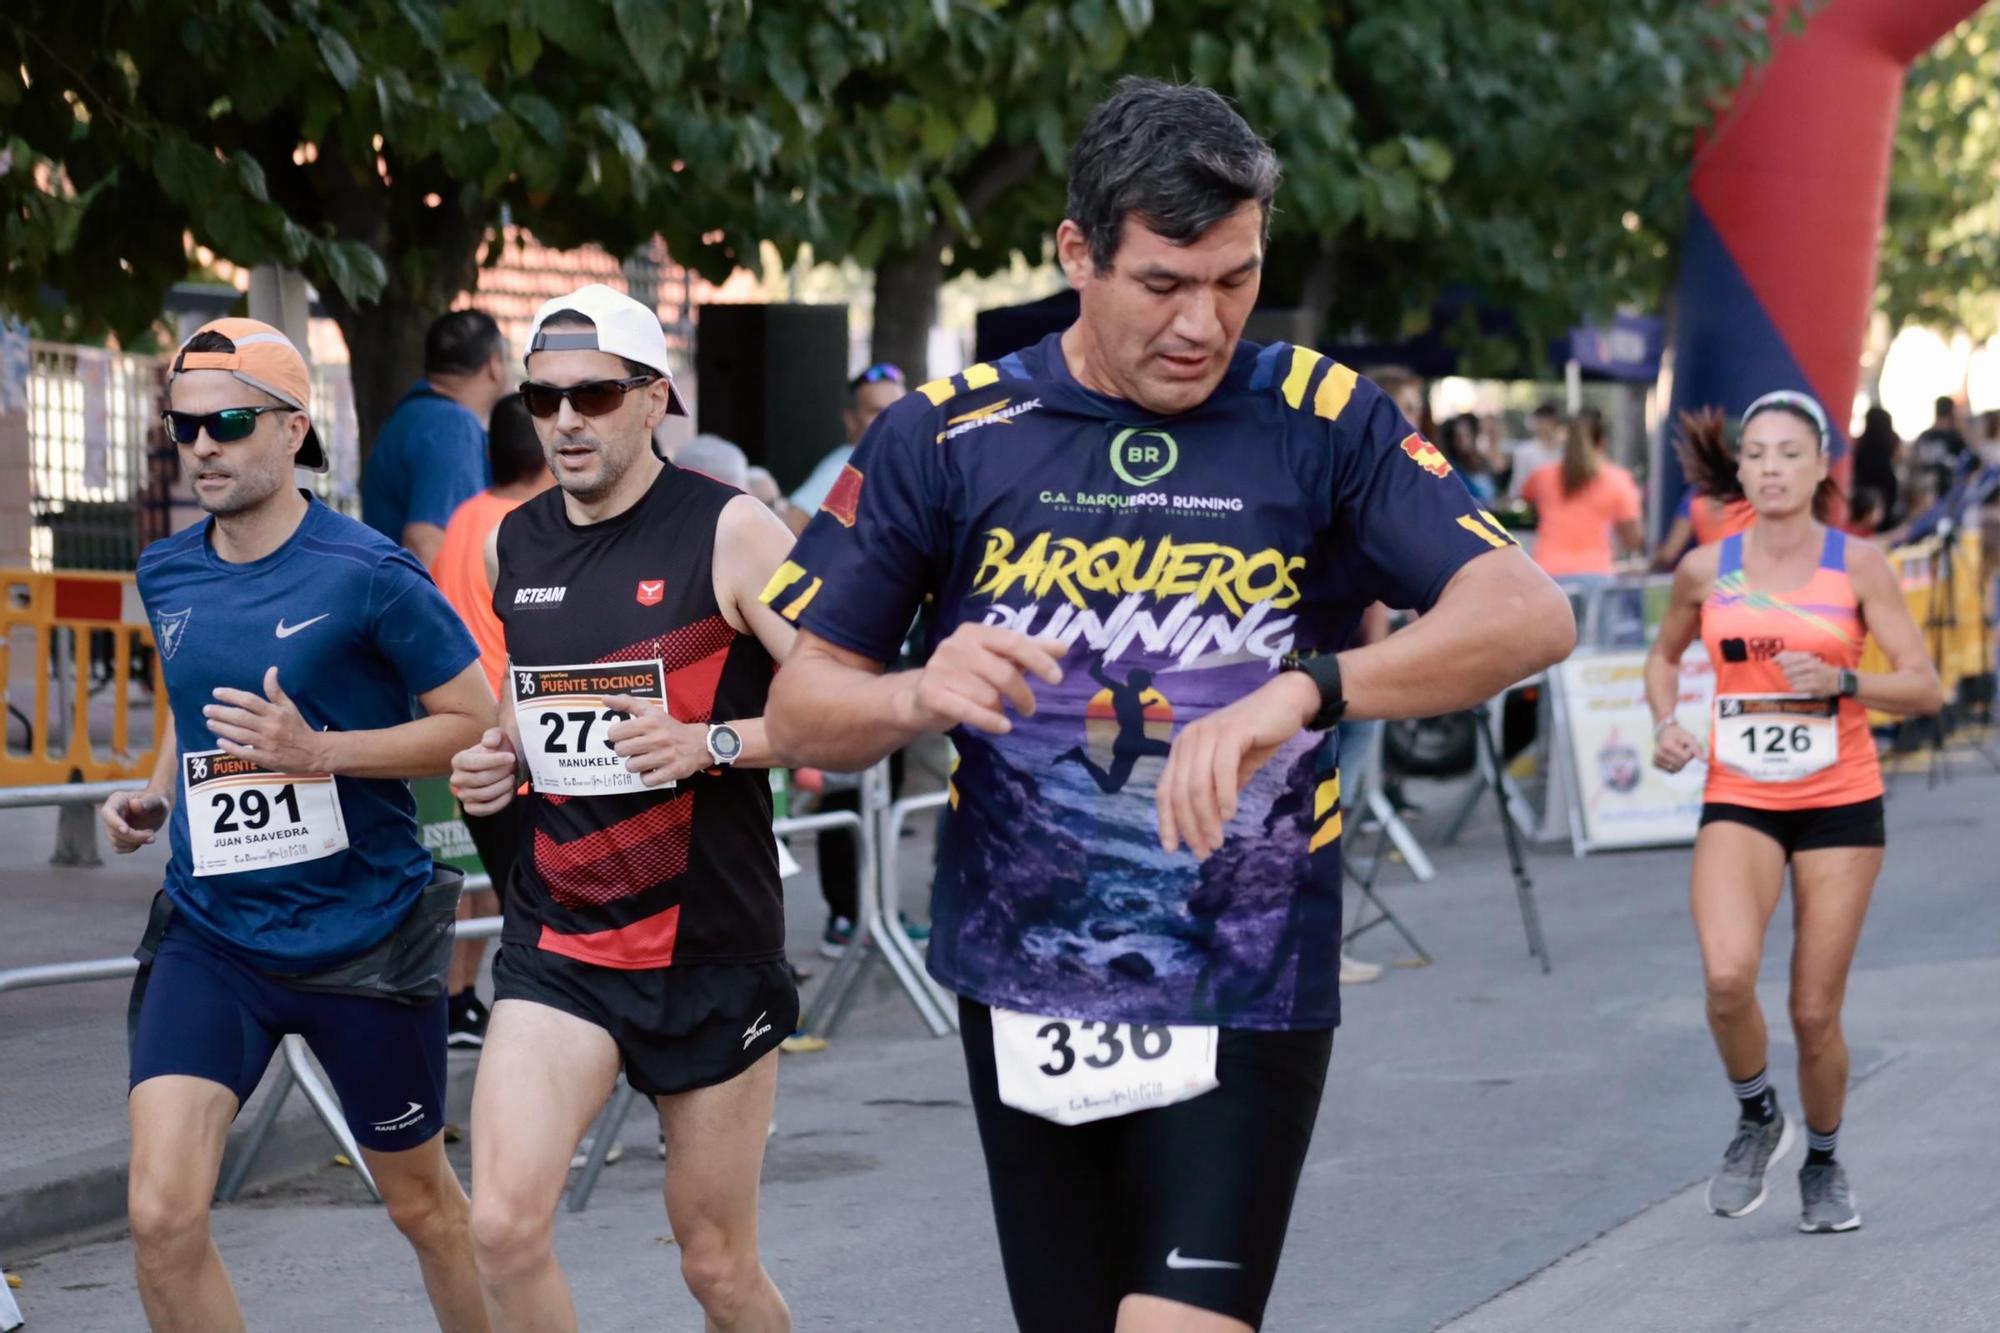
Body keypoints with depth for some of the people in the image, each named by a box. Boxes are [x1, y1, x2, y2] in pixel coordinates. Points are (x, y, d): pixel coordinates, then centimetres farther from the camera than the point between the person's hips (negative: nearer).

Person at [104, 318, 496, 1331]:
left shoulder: (366, 576, -13)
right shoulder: (165, 576, 5)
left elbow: (479, 723, -10)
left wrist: (317, 750, -21)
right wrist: (154, 797, 5)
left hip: (363, 934, -4)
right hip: (209, 934, 4)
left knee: (421, 1203, 14)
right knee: (161, 1216, -12)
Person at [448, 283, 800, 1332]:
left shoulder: (730, 533, -10)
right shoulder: (512, 546, 7)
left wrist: (712, 744, -26)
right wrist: (495, 757, 6)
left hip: (711, 949, -4)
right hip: (557, 946, 4)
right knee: (503, 1225, -16)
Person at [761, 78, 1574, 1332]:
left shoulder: (1324, 422, -5)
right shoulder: (944, 437, -1)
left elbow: (1530, 613, -18)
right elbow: (801, 707, 2)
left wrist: (1303, 691, -33)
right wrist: (920, 695, -22)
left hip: (1243, 1004, -2)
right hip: (1026, 1002, 2)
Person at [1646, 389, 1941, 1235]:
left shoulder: (1857, 564, -3)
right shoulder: (1705, 570, 2)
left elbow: (1926, 689, -4)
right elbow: (1666, 654, 22)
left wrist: (1840, 682, -21)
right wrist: (1665, 724, 3)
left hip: (1840, 802, -1)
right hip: (1738, 800, 1)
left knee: (1816, 1012, 1)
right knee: (1728, 975, -24)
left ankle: (1823, 1164, 28)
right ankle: (1757, 1119, 4)